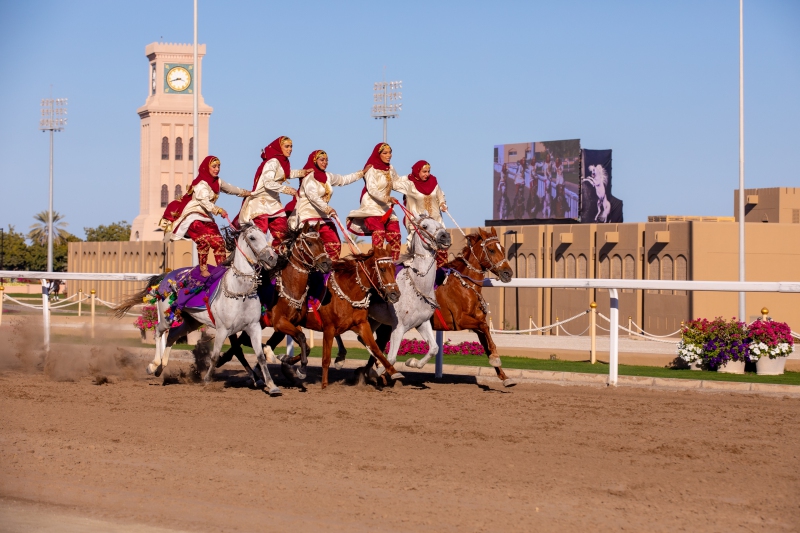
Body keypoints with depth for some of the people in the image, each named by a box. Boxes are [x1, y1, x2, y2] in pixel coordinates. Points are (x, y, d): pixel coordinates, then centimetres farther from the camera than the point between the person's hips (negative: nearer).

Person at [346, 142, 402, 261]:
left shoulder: (390, 169, 13)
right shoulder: (371, 169, -9)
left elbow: (397, 183, 31)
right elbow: (371, 189, -20)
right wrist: (387, 198, -32)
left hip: (385, 207, 7)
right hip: (372, 206, -7)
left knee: (395, 235, -1)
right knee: (379, 233, -23)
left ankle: (395, 262, 5)